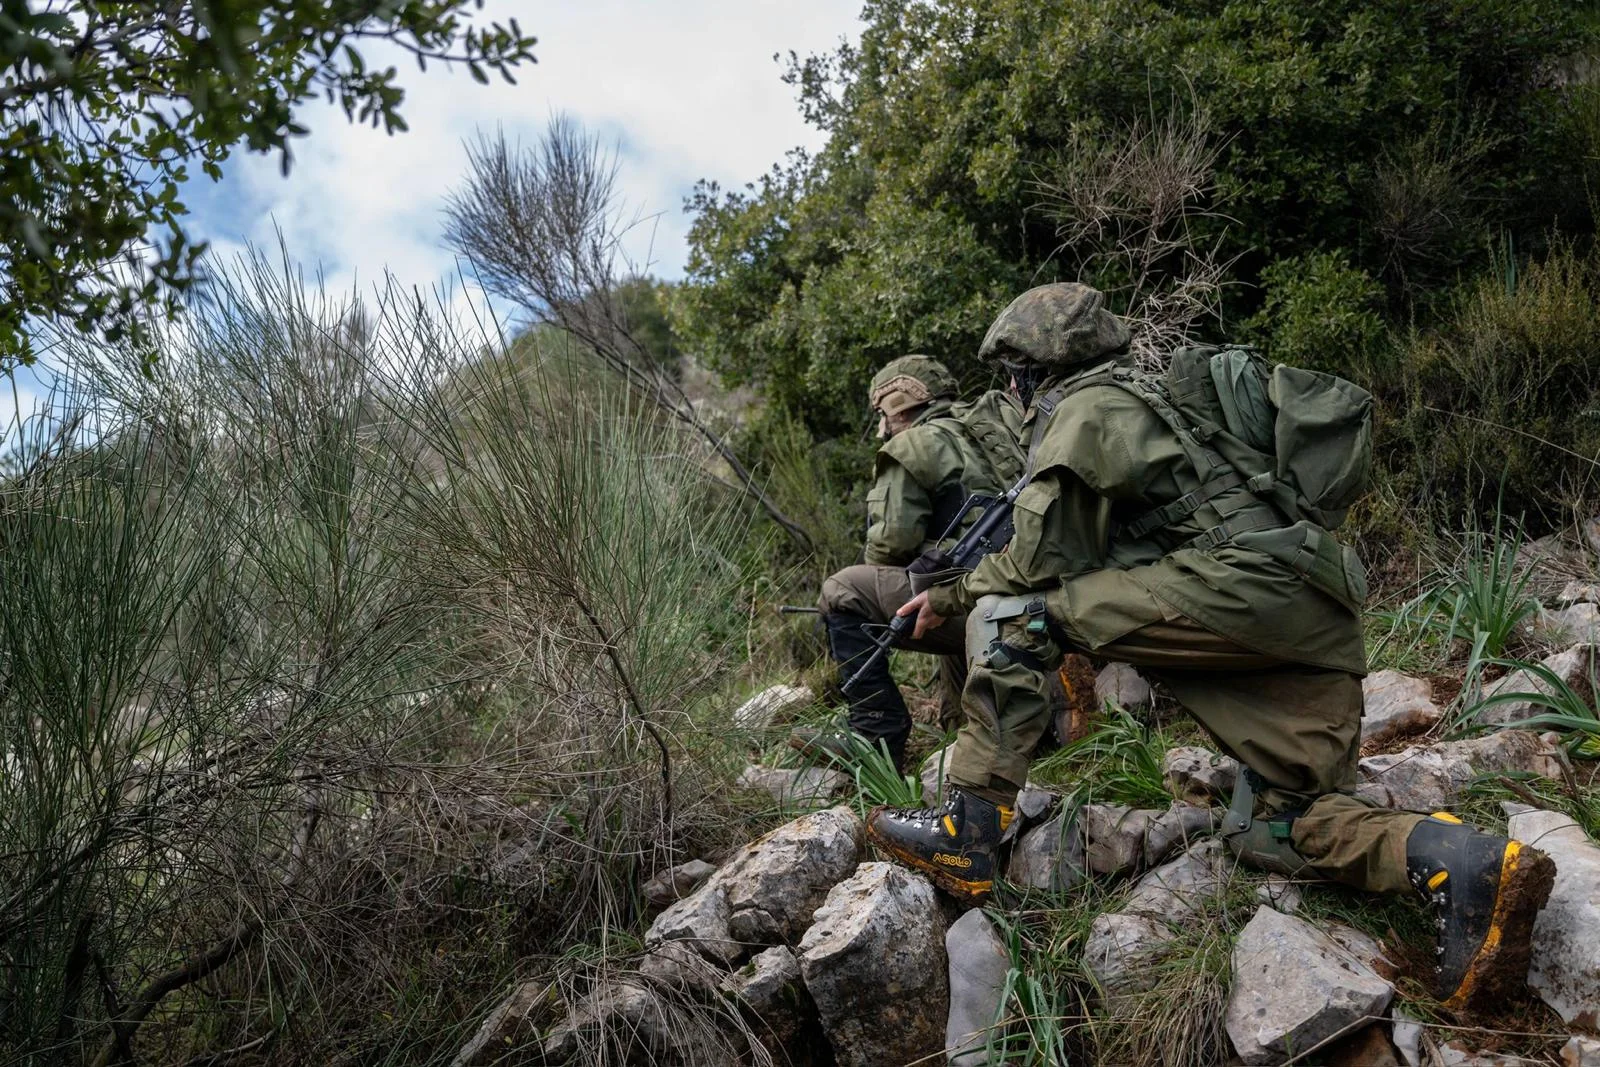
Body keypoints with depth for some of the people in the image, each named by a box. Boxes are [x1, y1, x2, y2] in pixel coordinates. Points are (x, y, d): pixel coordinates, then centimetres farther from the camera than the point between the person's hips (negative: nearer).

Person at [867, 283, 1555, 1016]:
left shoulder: (1084, 407, 4)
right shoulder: (1132, 401, 33)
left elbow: (1041, 559, -2)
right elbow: (1077, 555, 35)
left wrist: (956, 596, 16)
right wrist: (950, 592, 35)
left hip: (1243, 584, -10)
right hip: (1316, 625, 10)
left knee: (1008, 617, -9)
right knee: (1267, 830, 12)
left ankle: (967, 837, -12)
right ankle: (1460, 864, -10)